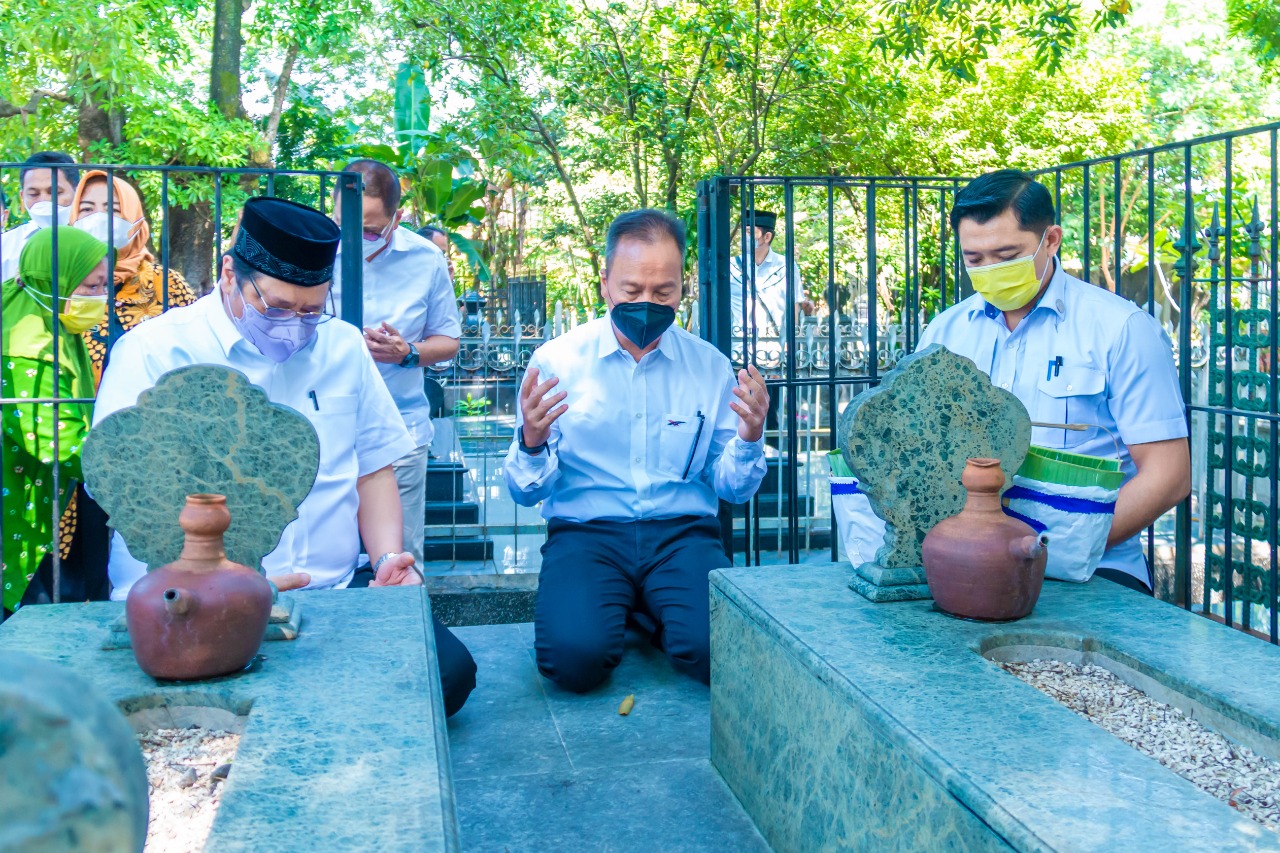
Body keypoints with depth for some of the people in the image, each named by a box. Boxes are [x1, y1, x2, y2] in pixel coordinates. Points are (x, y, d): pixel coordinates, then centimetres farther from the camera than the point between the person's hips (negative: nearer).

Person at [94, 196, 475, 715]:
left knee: (449, 672, -18)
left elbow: (373, 467, 19)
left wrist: (389, 560, 1)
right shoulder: (152, 353, -2)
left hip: (337, 592, 5)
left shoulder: (343, 346, 15)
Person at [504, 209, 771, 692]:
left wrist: (749, 438, -12)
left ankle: (648, 614, 10)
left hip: (682, 533, 2)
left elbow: (732, 488, 9)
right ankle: (619, 613, 8)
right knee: (576, 658, -29)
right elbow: (525, 493, 1)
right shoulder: (555, 361, 0)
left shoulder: (710, 366, 6)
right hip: (585, 531, -1)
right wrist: (532, 444, -21)